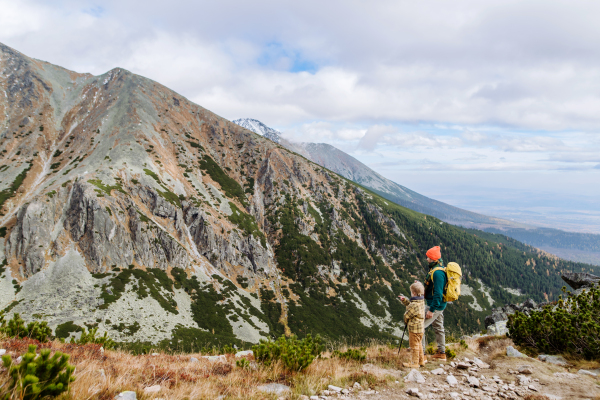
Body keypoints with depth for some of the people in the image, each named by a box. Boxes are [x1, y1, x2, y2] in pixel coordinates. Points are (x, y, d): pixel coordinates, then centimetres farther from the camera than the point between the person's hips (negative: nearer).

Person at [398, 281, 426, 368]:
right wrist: (404, 300, 12)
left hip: (414, 328, -10)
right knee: (418, 344, 21)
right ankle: (421, 360, 31)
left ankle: (415, 363, 9)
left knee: (414, 346, 1)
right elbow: (410, 305, 21)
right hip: (420, 328, 10)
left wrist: (405, 321, 5)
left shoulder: (414, 305, -26)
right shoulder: (421, 302, 4)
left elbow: (407, 315, -15)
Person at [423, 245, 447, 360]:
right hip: (439, 306, 11)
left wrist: (431, 309, -24)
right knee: (438, 328, 19)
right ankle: (441, 353, 30)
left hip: (435, 305, -11)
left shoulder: (437, 273, -23)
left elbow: (438, 293, -26)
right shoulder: (439, 269, 10)